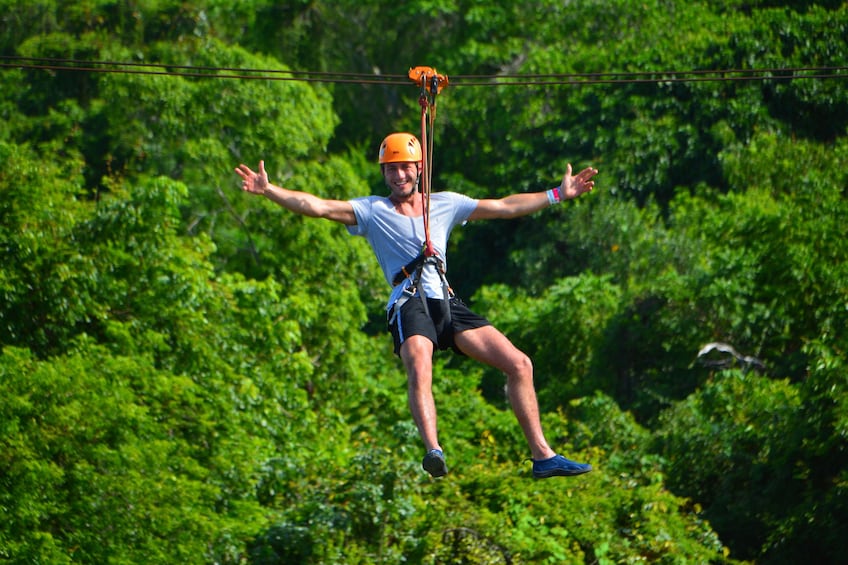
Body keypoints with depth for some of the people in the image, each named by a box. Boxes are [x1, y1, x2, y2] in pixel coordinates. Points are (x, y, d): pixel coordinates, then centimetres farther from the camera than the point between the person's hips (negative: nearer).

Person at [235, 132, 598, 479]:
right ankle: (433, 451, -55)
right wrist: (268, 190, -13)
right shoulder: (372, 211, 10)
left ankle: (543, 457, 4)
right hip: (408, 304, -4)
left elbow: (505, 207, 24)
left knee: (519, 365, -3)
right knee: (419, 369, -35)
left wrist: (558, 195, 23)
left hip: (447, 304, 4)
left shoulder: (445, 204, 20)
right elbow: (316, 207, -1)